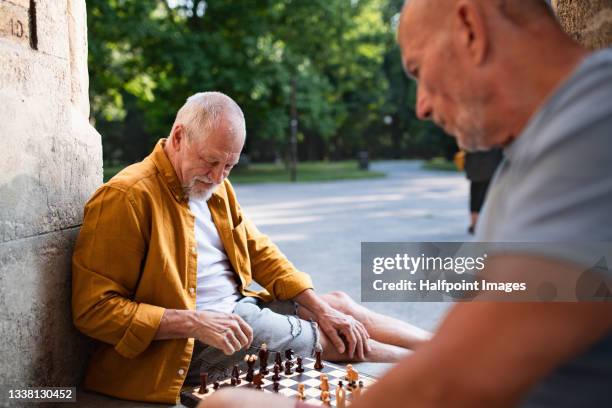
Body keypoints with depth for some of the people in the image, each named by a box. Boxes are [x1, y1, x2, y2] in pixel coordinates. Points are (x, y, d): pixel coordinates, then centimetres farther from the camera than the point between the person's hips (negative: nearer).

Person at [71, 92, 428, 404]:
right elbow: (93, 309, -22)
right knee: (330, 339, -5)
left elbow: (260, 252, 13)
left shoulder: (215, 186, 8)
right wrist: (194, 323, -28)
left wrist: (322, 309, 2)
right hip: (193, 342, -9)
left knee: (339, 304, 7)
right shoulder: (126, 197, -20)